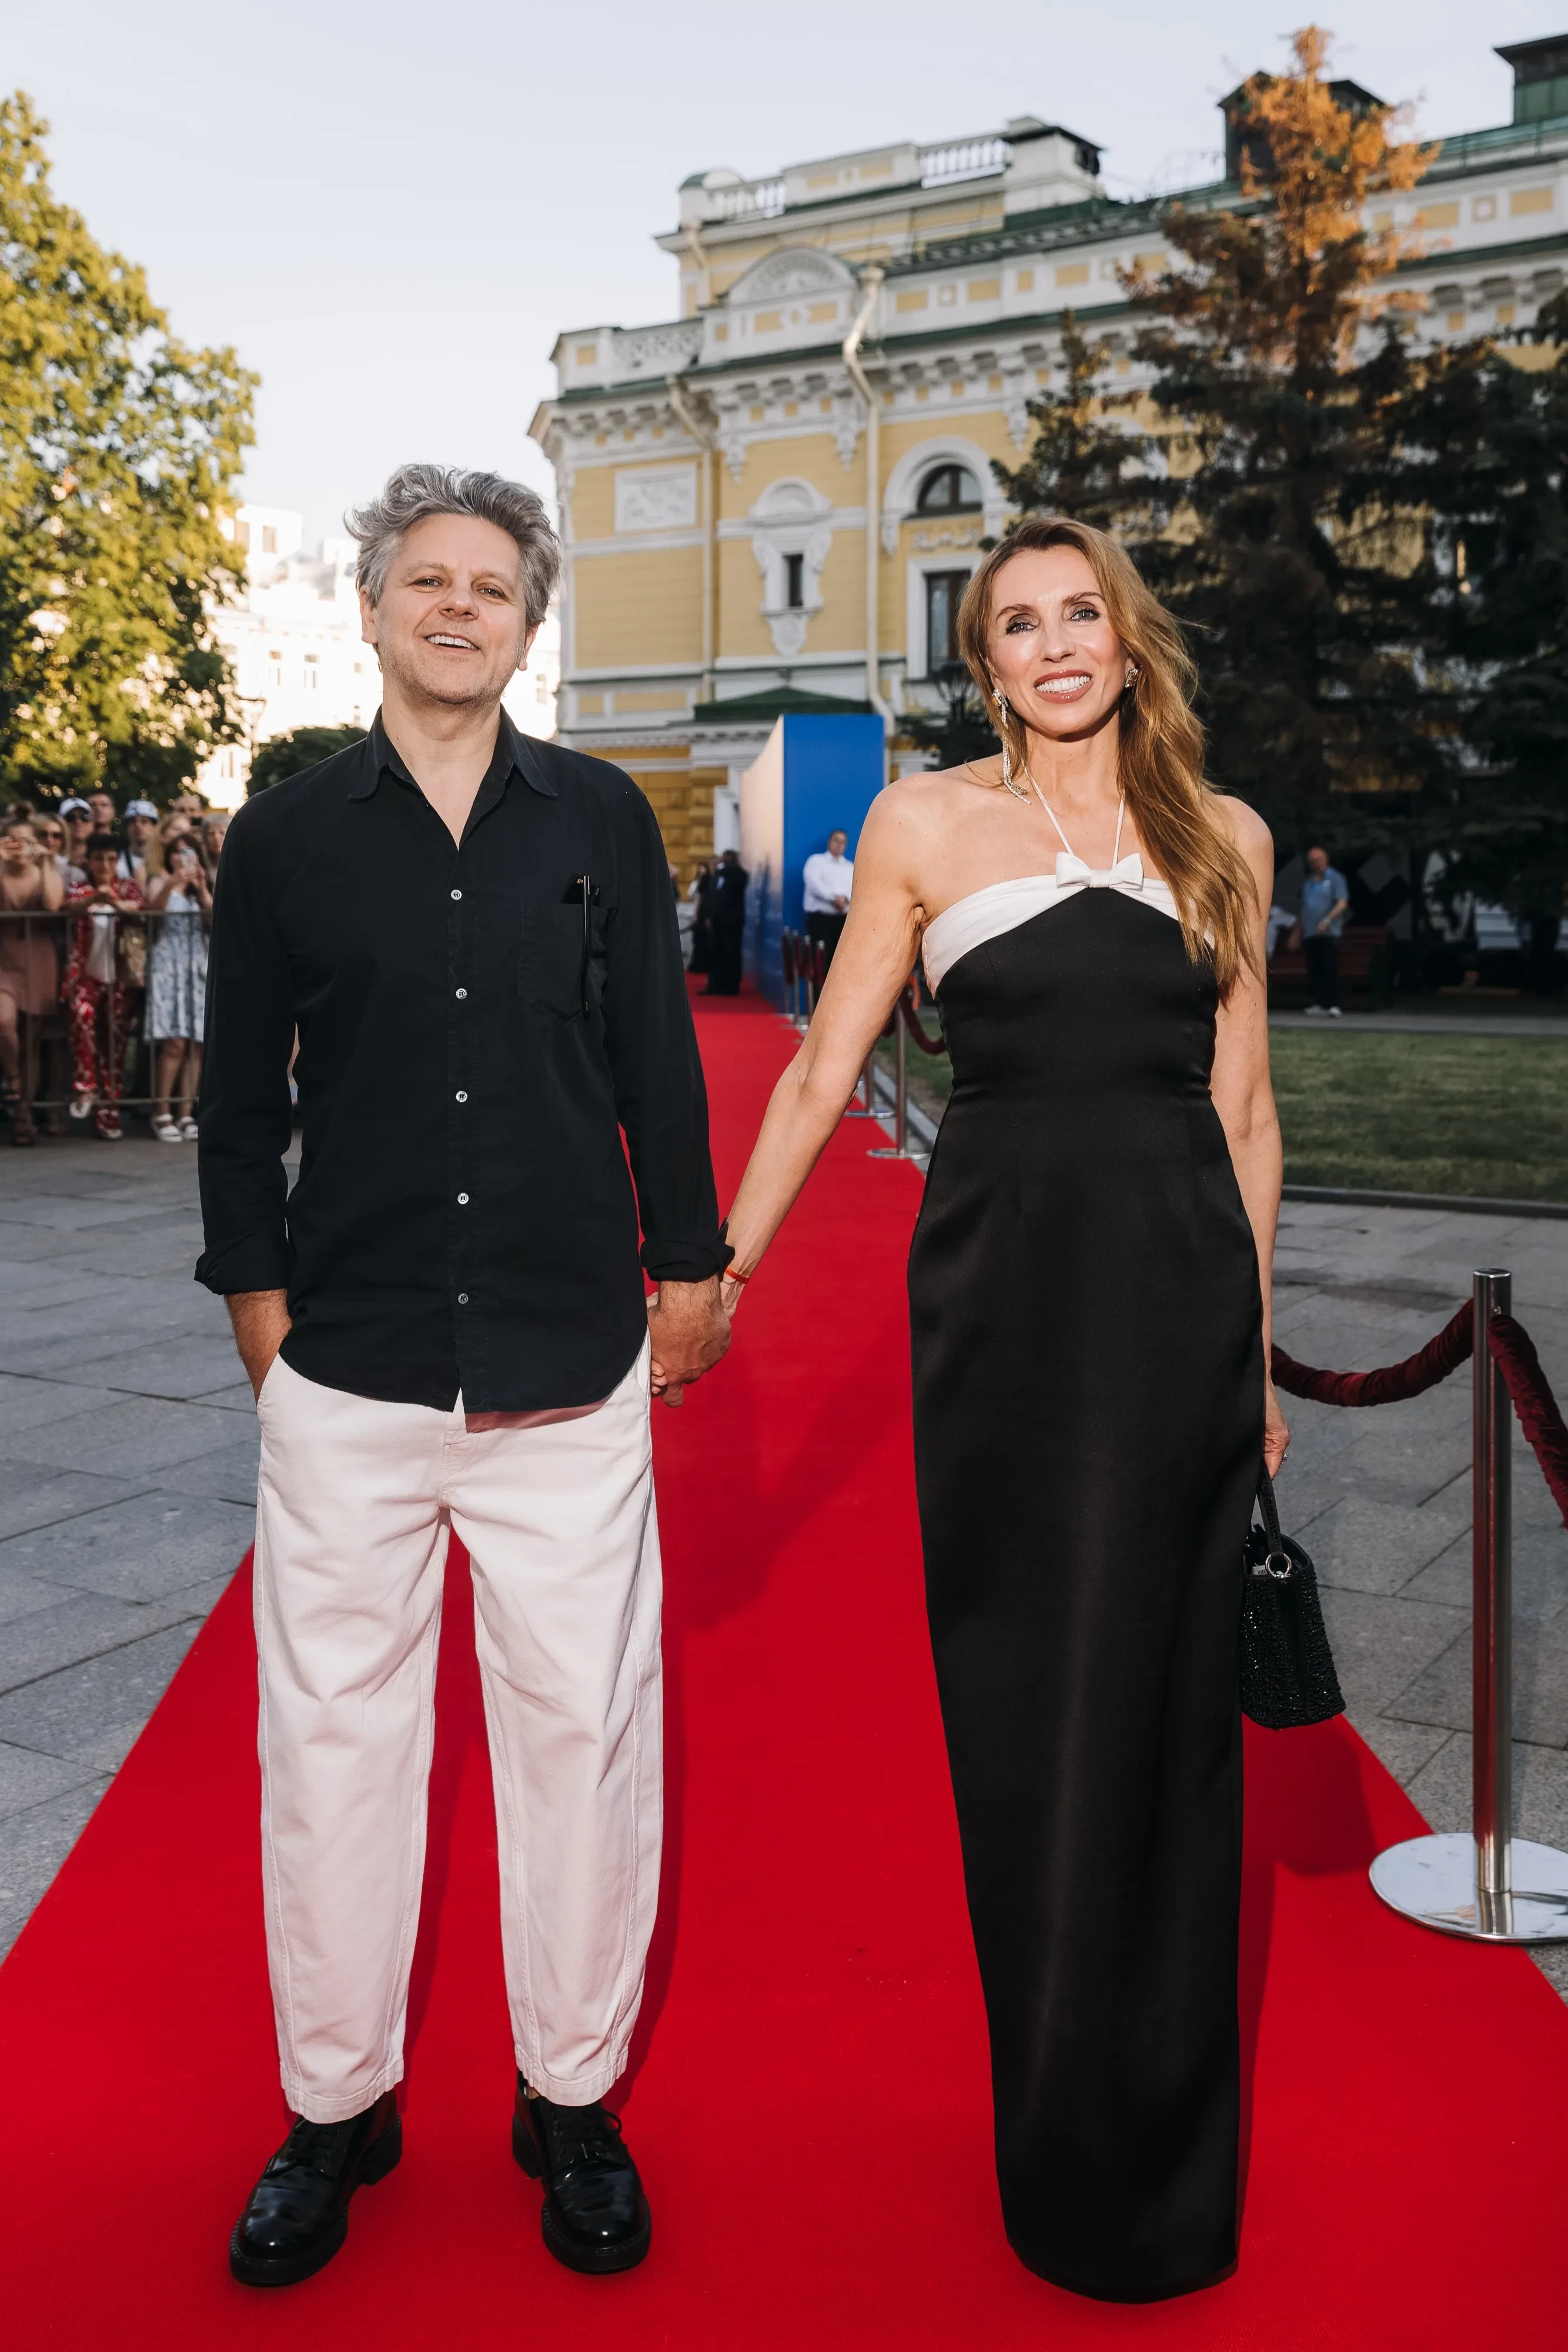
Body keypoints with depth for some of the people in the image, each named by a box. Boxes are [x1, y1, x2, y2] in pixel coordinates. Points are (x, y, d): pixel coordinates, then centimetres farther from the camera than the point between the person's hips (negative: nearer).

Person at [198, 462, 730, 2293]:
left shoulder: (602, 819, 6)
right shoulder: (288, 834, 5)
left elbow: (658, 1061, 9)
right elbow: (242, 1088, 9)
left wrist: (688, 1263, 8)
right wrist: (255, 1285, 6)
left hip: (569, 1366, 0)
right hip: (346, 1375, 0)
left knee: (581, 1728, 7)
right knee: (334, 1734, 8)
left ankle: (572, 2099, 26)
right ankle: (336, 2105, 27)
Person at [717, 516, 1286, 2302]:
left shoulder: (1221, 837, 9)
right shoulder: (929, 825, 3)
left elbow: (1242, 1105, 12)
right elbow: (823, 1071, 5)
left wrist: (1259, 1347, 12)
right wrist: (719, 1271, 2)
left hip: (1182, 1287, 2)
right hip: (1001, 1283, -1)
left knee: (1162, 1698, 8)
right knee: (1024, 1699, 6)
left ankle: (1157, 2153, 28)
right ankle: (1075, 2151, 25)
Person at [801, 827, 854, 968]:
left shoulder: (851, 867, 20)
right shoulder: (816, 861, 7)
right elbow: (814, 883, -11)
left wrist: (845, 899, -17)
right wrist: (834, 897, -20)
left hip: (843, 918, 4)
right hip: (819, 917, -4)